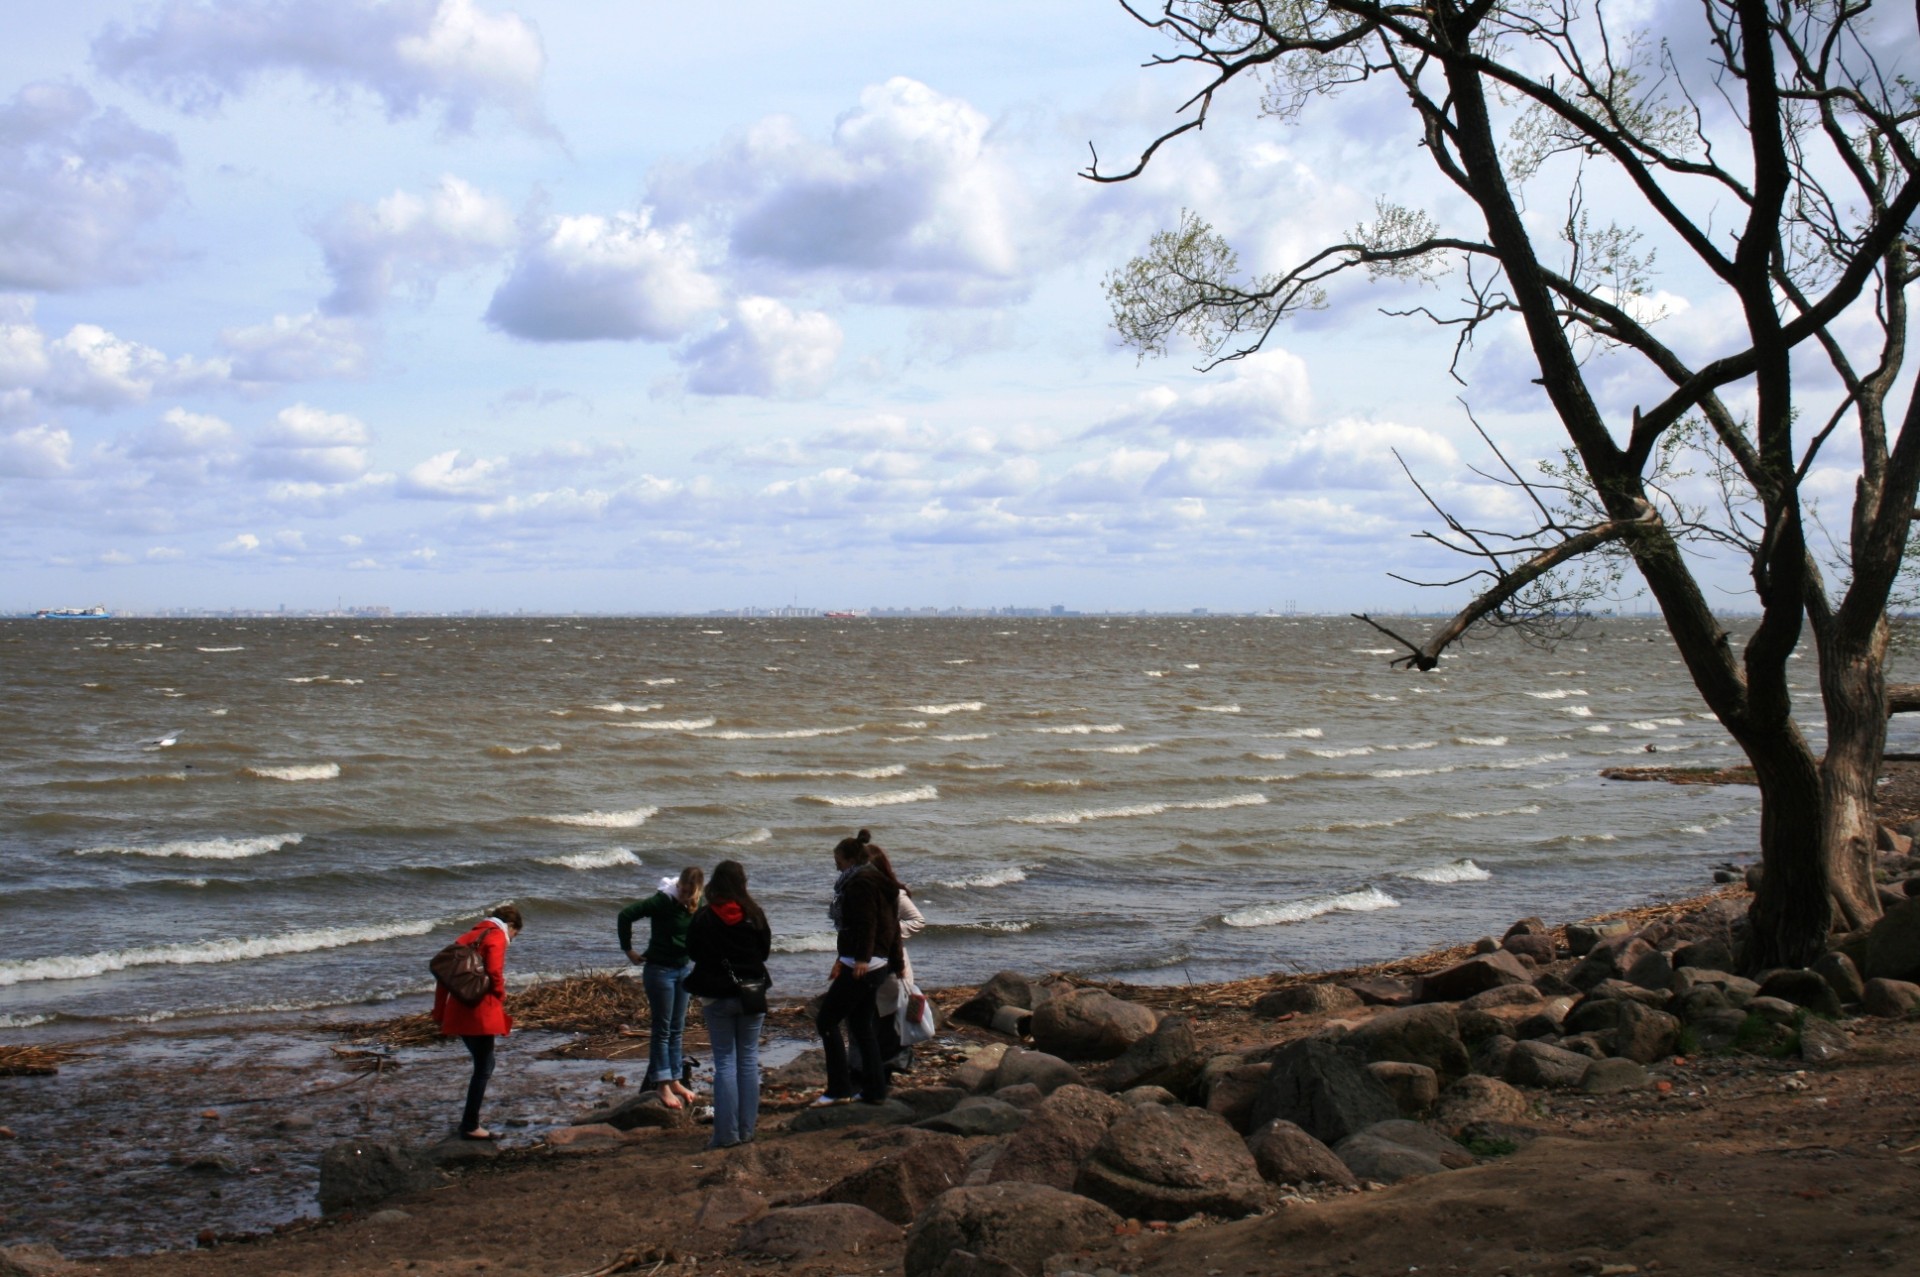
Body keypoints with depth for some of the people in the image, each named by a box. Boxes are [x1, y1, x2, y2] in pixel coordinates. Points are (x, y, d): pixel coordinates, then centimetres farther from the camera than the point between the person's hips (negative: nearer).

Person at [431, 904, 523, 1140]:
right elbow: (495, 975, -16)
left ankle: (469, 1116, 21)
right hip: (481, 1013, -8)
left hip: (457, 1012, 8)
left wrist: (439, 1013, 18)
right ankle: (470, 1126, -1)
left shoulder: (468, 937, 20)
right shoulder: (497, 937, -3)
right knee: (483, 1068, -1)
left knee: (483, 1064, 20)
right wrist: (501, 1003, 1)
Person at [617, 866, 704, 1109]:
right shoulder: (663, 901, -21)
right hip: (659, 969, -6)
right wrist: (628, 950, -15)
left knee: (677, 1029, 13)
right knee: (662, 1029, -2)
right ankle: (663, 1085, 2)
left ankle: (675, 1080, 22)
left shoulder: (698, 907, -1)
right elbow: (626, 915, -21)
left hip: (682, 969, 6)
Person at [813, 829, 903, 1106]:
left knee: (826, 1021, -6)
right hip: (877, 964, 10)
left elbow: (866, 922, -23)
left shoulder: (860, 883, -11)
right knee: (861, 1025, 15)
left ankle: (839, 1090, -8)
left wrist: (862, 958, -30)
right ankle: (875, 1091, 16)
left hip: (862, 966, -10)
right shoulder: (876, 881, 19)